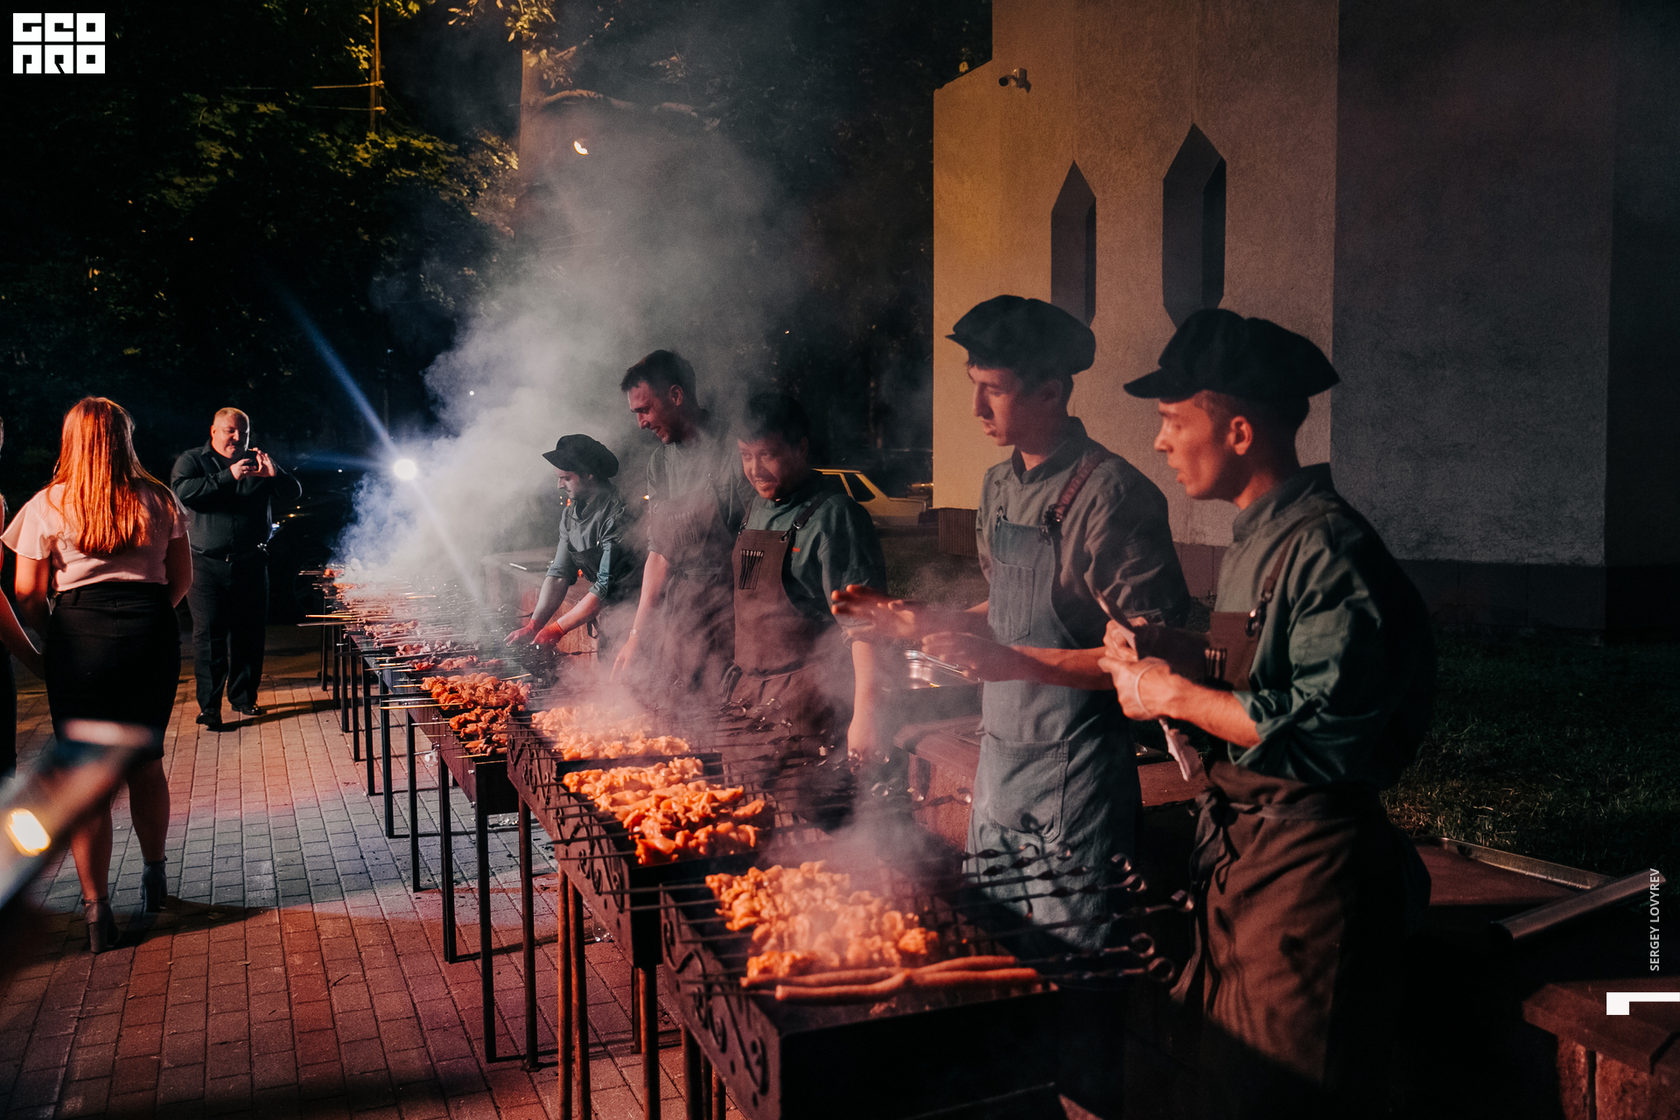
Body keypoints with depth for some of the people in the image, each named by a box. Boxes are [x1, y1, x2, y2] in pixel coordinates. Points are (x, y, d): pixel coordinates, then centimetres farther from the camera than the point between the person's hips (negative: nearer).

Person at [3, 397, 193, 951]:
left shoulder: (47, 506, -1)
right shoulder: (158, 500, 5)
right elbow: (182, 577, 10)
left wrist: (52, 639, 15)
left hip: (79, 635, -2)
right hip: (152, 635, 3)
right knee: (146, 762, 18)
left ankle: (96, 908, 5)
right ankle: (154, 877, 32)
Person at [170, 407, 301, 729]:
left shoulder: (257, 463, 12)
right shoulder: (192, 460, 4)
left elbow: (294, 493, 6)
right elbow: (182, 490, -15)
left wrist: (274, 475, -15)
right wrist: (228, 477, -22)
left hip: (250, 564, 3)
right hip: (207, 565, -3)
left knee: (249, 632, 8)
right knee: (209, 634, -5)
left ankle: (244, 697, 22)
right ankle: (209, 706, 0)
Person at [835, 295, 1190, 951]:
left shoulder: (1110, 493, -17)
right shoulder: (999, 485, 9)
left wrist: (1018, 663, -25)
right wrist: (914, 623, 8)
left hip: (1076, 780, -8)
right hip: (998, 764, 8)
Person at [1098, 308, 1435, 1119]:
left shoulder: (1330, 546, -20)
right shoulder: (1257, 540, 11)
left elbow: (1324, 728, -27)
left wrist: (1175, 695, -18)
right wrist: (1173, 654, 5)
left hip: (1305, 869, -10)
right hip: (1240, 852, 10)